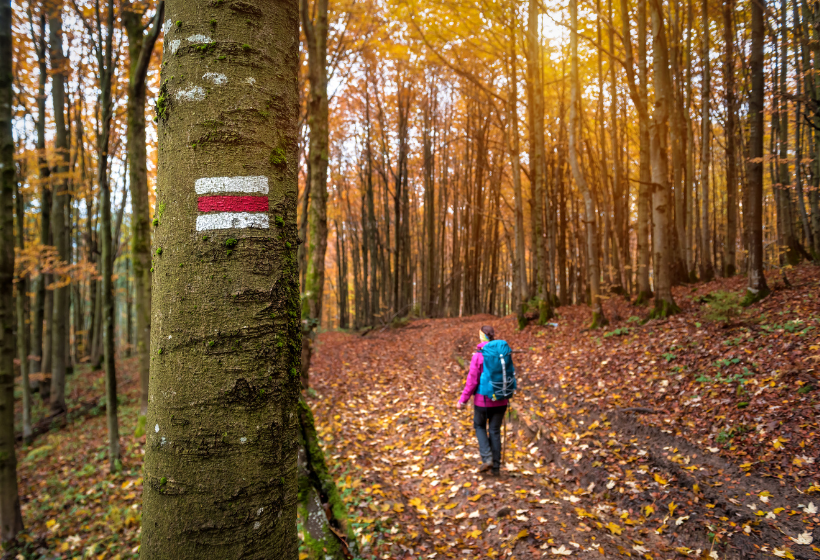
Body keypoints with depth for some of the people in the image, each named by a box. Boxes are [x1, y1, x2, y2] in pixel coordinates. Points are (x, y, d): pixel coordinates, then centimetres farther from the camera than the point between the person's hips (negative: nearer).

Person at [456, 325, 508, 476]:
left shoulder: (478, 356, -14)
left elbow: (472, 381, -14)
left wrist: (463, 400, -4)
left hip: (483, 400, -3)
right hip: (500, 401, 3)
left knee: (479, 426, 19)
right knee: (495, 431, 14)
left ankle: (487, 458, 4)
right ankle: (496, 466, 18)